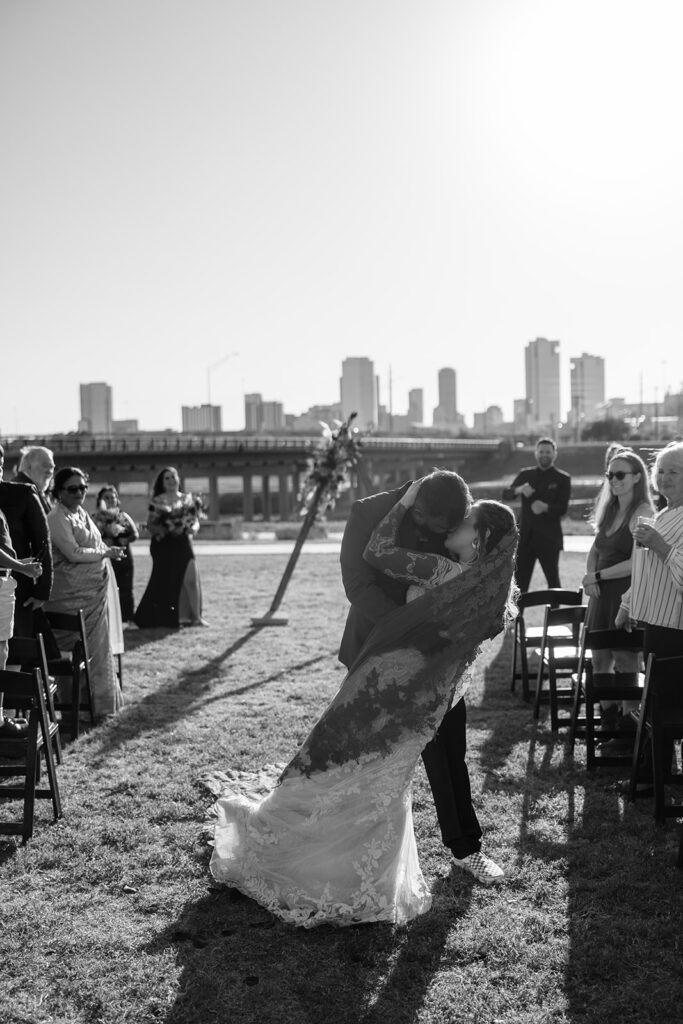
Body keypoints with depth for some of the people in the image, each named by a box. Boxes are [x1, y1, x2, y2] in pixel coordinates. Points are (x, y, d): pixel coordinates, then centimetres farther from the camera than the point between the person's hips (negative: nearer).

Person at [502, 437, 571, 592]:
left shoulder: (562, 479, 2)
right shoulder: (525, 474, 11)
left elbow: (563, 509, -7)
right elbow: (505, 495, 2)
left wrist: (546, 508, -29)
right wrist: (519, 489, -21)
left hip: (549, 539, -2)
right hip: (525, 537, 3)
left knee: (553, 580, 4)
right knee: (519, 580, 2)